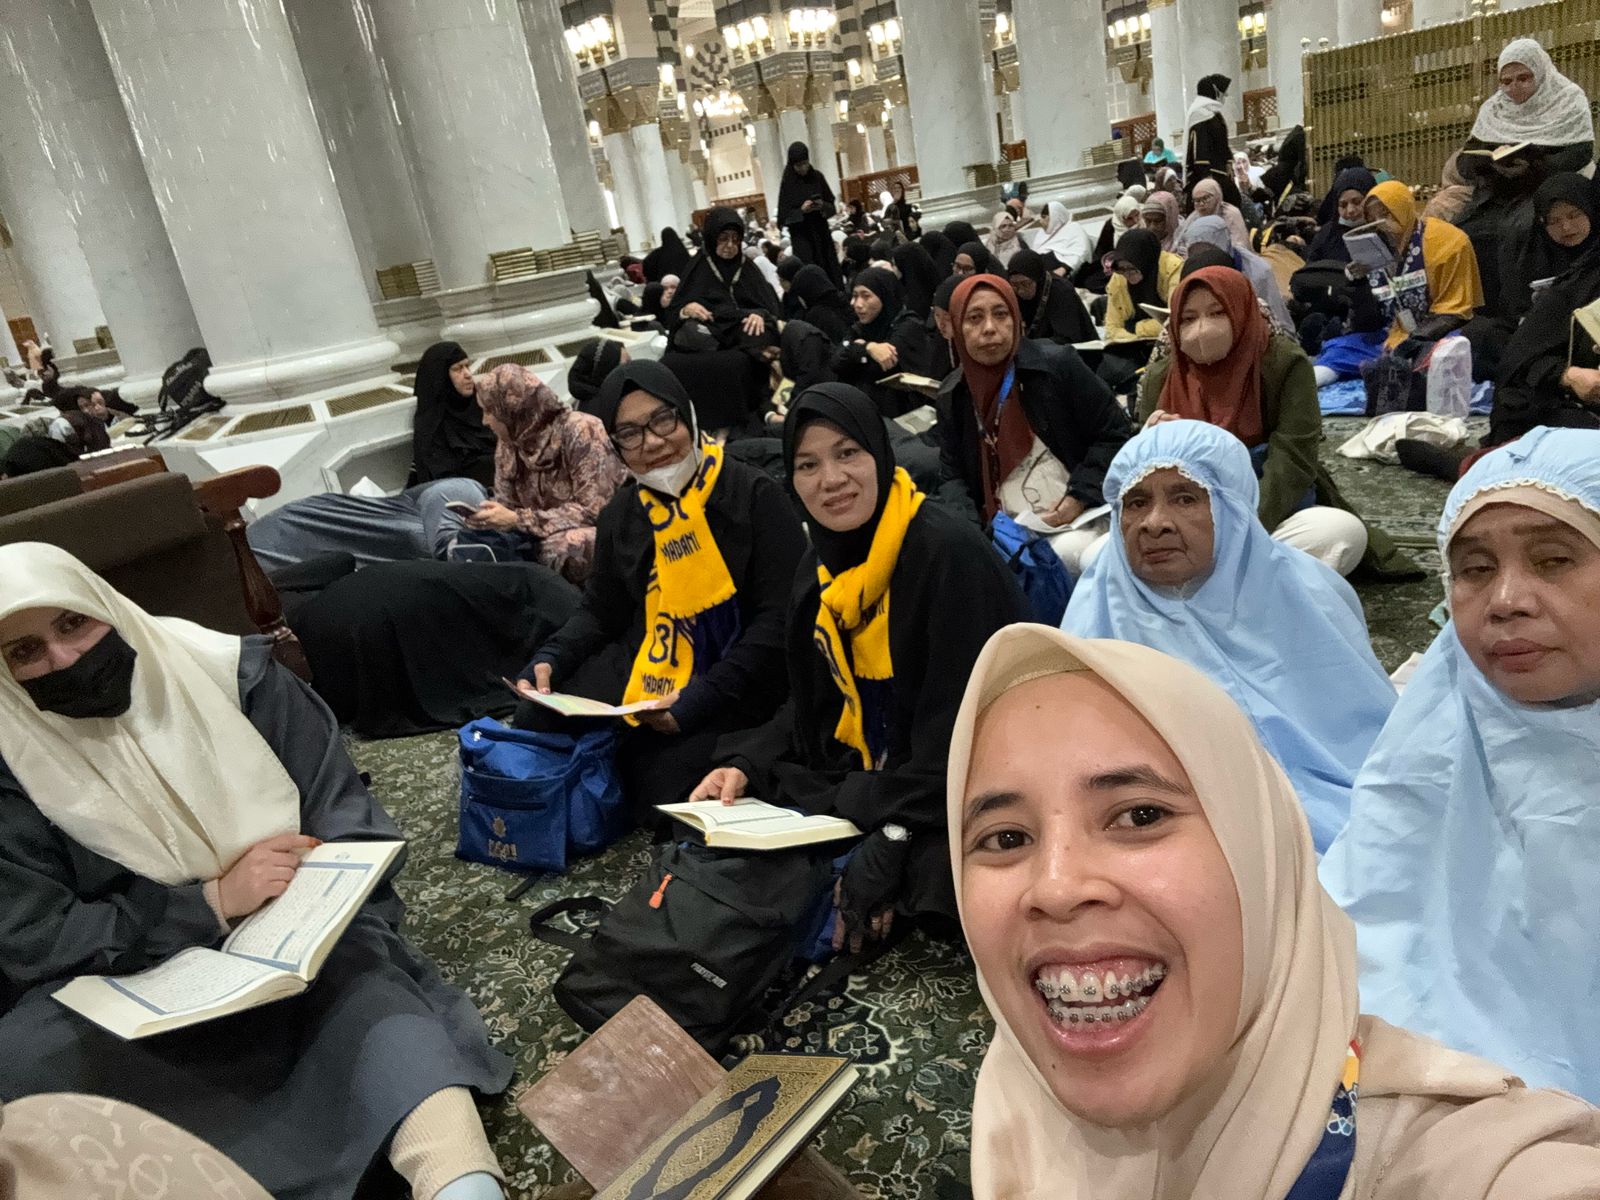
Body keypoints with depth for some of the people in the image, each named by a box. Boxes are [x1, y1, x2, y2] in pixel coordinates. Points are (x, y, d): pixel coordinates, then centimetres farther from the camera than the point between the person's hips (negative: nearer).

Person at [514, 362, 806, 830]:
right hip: (642, 669, 6)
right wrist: (549, 660, -5)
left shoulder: (756, 495, -11)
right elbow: (599, 612, 16)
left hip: (732, 686, -5)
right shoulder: (622, 512, 8)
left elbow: (781, 617, -17)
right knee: (538, 716, -9)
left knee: (664, 790, -22)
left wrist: (700, 698, -23)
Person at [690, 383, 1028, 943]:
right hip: (866, 775, 8)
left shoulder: (950, 554, -20)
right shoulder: (820, 568, 5)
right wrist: (746, 765, -7)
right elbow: (813, 705, 10)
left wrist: (891, 840, -28)